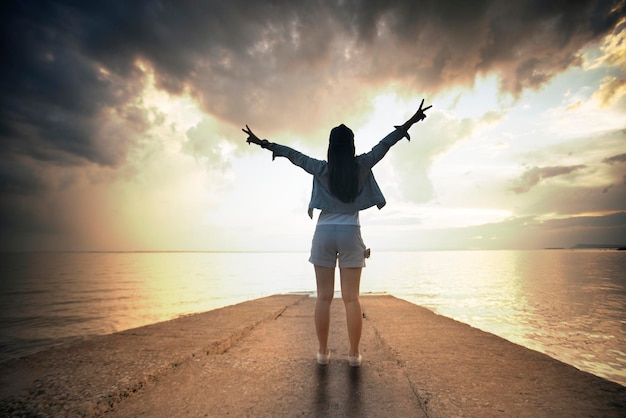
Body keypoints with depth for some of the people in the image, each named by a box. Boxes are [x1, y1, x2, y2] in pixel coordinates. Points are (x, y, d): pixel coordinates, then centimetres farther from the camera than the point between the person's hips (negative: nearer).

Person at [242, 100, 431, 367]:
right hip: (350, 234, 0)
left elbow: (294, 155, 7)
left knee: (324, 297, 5)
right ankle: (354, 354, 9)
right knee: (351, 298, 2)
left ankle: (323, 351, 13)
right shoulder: (362, 166, 0)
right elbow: (385, 144, 6)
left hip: (324, 233, 0)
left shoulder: (321, 169, 0)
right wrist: (410, 123, 15)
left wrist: (264, 143, 17)